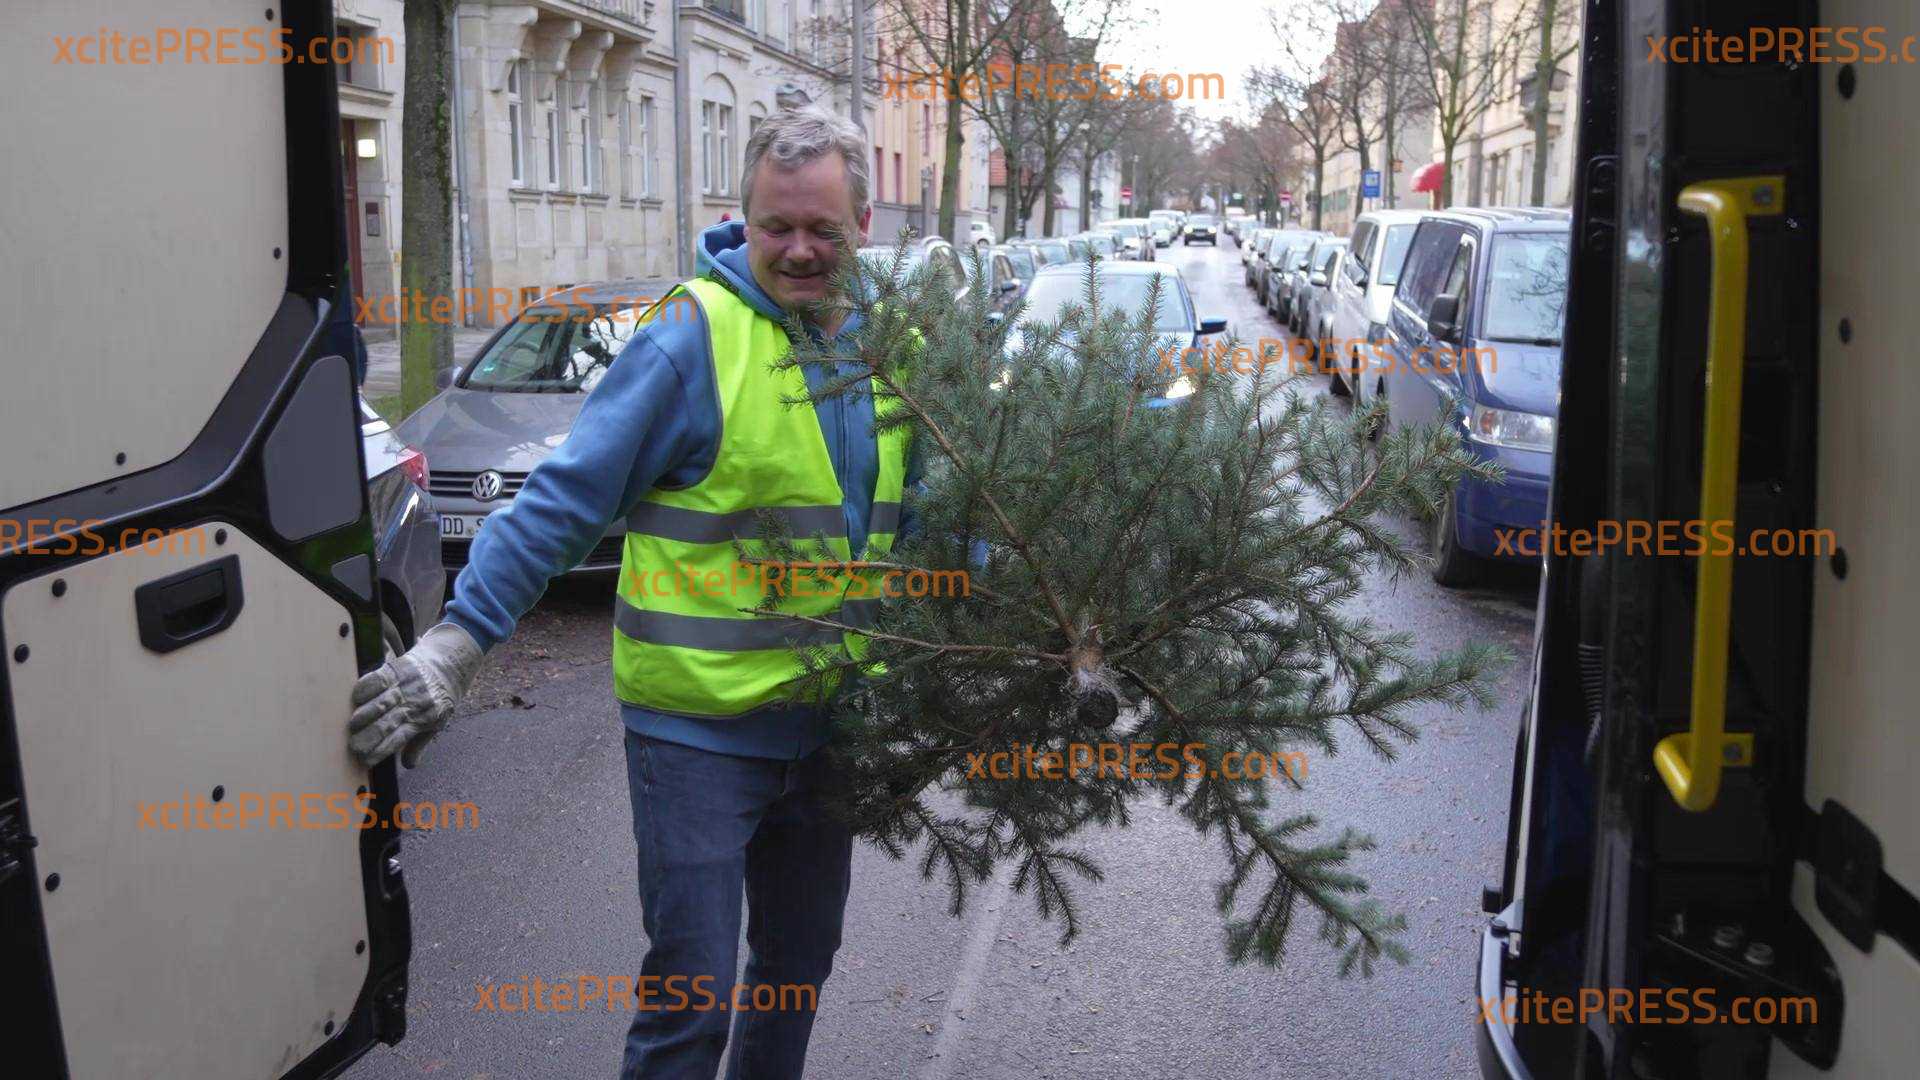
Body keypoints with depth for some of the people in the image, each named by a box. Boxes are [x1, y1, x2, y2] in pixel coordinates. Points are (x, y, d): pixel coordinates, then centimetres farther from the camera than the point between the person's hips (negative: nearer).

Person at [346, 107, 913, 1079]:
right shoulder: (691, 340, -15)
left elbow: (911, 522, 16)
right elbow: (564, 501, -17)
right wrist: (460, 639, -23)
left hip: (826, 722, 6)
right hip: (700, 728, -6)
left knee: (800, 963, 21)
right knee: (692, 992, 1)